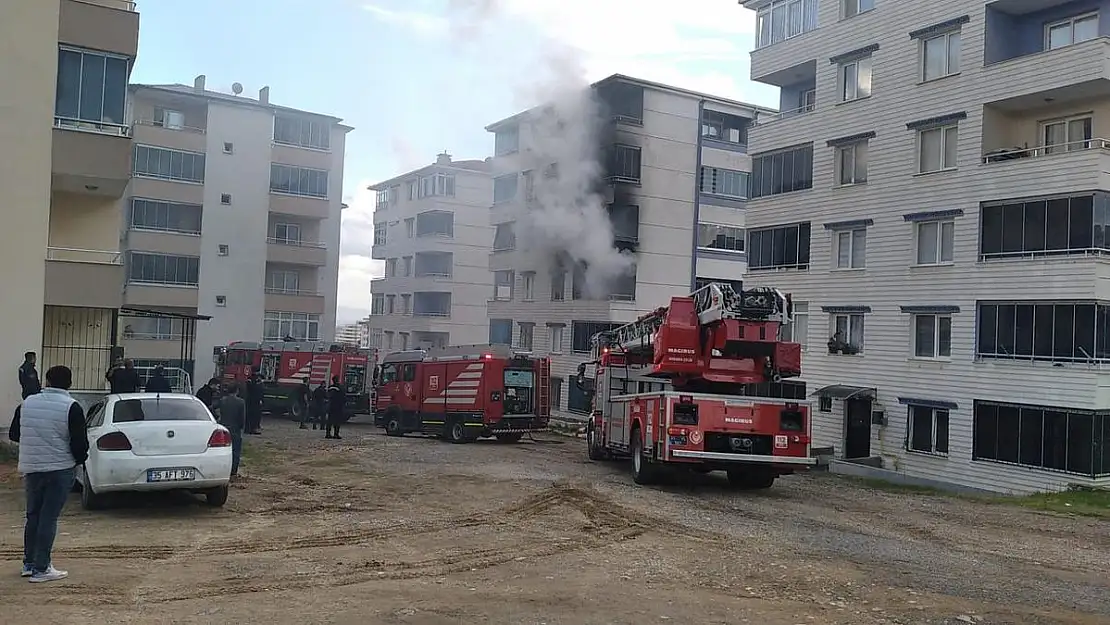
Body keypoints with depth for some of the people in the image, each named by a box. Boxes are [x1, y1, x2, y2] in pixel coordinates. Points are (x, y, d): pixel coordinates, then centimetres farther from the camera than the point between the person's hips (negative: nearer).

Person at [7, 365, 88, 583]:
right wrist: (80, 458, 7)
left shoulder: (27, 403, 3)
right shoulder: (71, 407, -13)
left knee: (33, 515, 17)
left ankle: (29, 563, 25)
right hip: (60, 469, -5)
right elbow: (79, 442, -14)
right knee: (49, 518, -1)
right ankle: (41, 568, 1)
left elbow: (13, 434, 14)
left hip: (30, 467, 5)